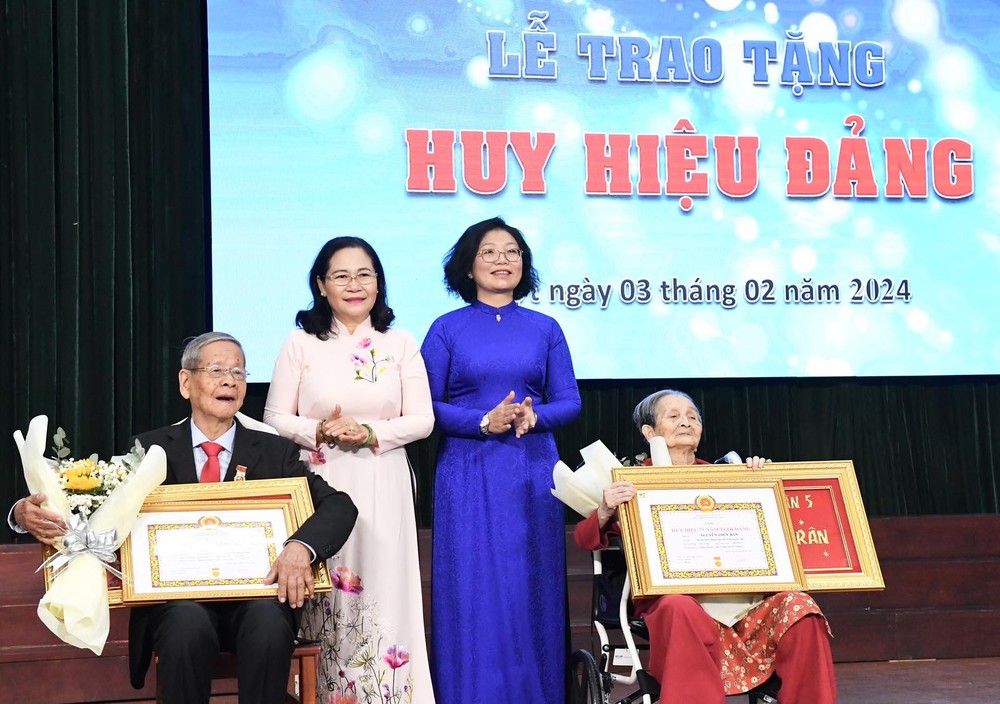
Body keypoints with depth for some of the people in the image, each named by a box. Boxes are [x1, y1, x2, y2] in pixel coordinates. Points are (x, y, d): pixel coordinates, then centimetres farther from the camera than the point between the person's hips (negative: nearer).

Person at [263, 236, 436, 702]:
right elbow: (275, 419, 2)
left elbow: (422, 420, 2)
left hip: (383, 489, 1)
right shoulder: (301, 344, 3)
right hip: (320, 486, -1)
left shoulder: (400, 344, 6)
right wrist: (319, 432, -16)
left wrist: (370, 433, -13)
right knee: (324, 594, -1)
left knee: (383, 590, -1)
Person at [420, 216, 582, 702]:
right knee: (472, 594, -2)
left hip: (533, 474, 2)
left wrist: (533, 415, -13)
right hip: (468, 475, -2)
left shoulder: (545, 329, 10)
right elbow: (426, 407, -2)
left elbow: (569, 402, 7)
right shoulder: (447, 329, 4)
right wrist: (485, 421, -15)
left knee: (530, 592, 3)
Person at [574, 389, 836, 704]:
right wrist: (606, 511, -22)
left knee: (798, 607, -24)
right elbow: (585, 539, 1)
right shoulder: (635, 482, 10)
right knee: (684, 611, -40)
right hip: (668, 594, -3)